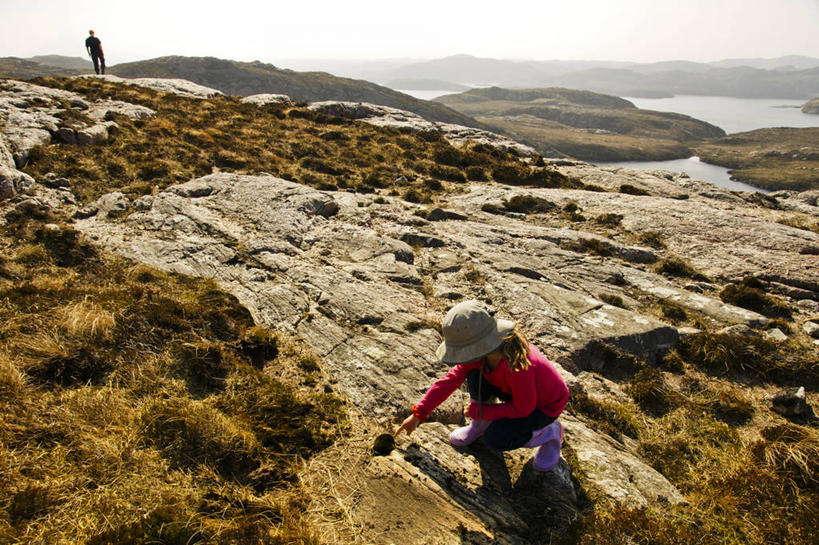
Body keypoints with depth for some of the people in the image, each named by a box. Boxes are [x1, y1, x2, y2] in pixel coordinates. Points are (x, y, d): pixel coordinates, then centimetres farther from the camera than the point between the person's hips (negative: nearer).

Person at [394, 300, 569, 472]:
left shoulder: (518, 368, -42)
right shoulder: (484, 350, -20)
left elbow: (523, 409, -26)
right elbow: (452, 378, -12)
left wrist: (481, 412, -18)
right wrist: (418, 415, -11)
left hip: (546, 405, -6)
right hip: (515, 392, 6)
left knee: (495, 439, -18)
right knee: (476, 376, -20)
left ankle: (549, 433, 4)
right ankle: (480, 425, 6)